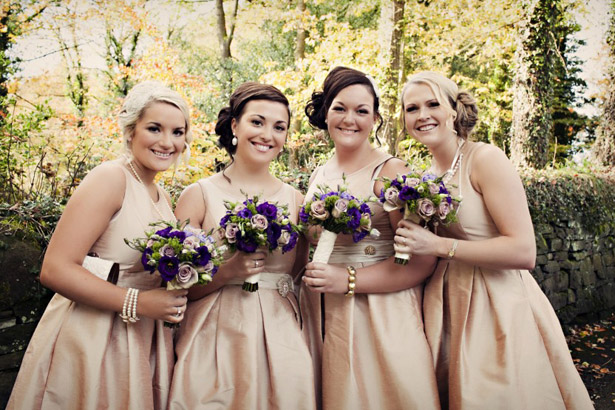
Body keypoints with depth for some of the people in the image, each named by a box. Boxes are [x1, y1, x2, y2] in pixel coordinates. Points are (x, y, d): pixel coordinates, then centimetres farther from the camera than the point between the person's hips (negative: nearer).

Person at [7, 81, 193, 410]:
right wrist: (136, 303, -23)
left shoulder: (163, 197, 9)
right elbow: (54, 270, -22)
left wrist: (173, 301, 2)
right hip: (91, 341, -7)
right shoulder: (110, 178, -15)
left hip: (143, 342, 8)